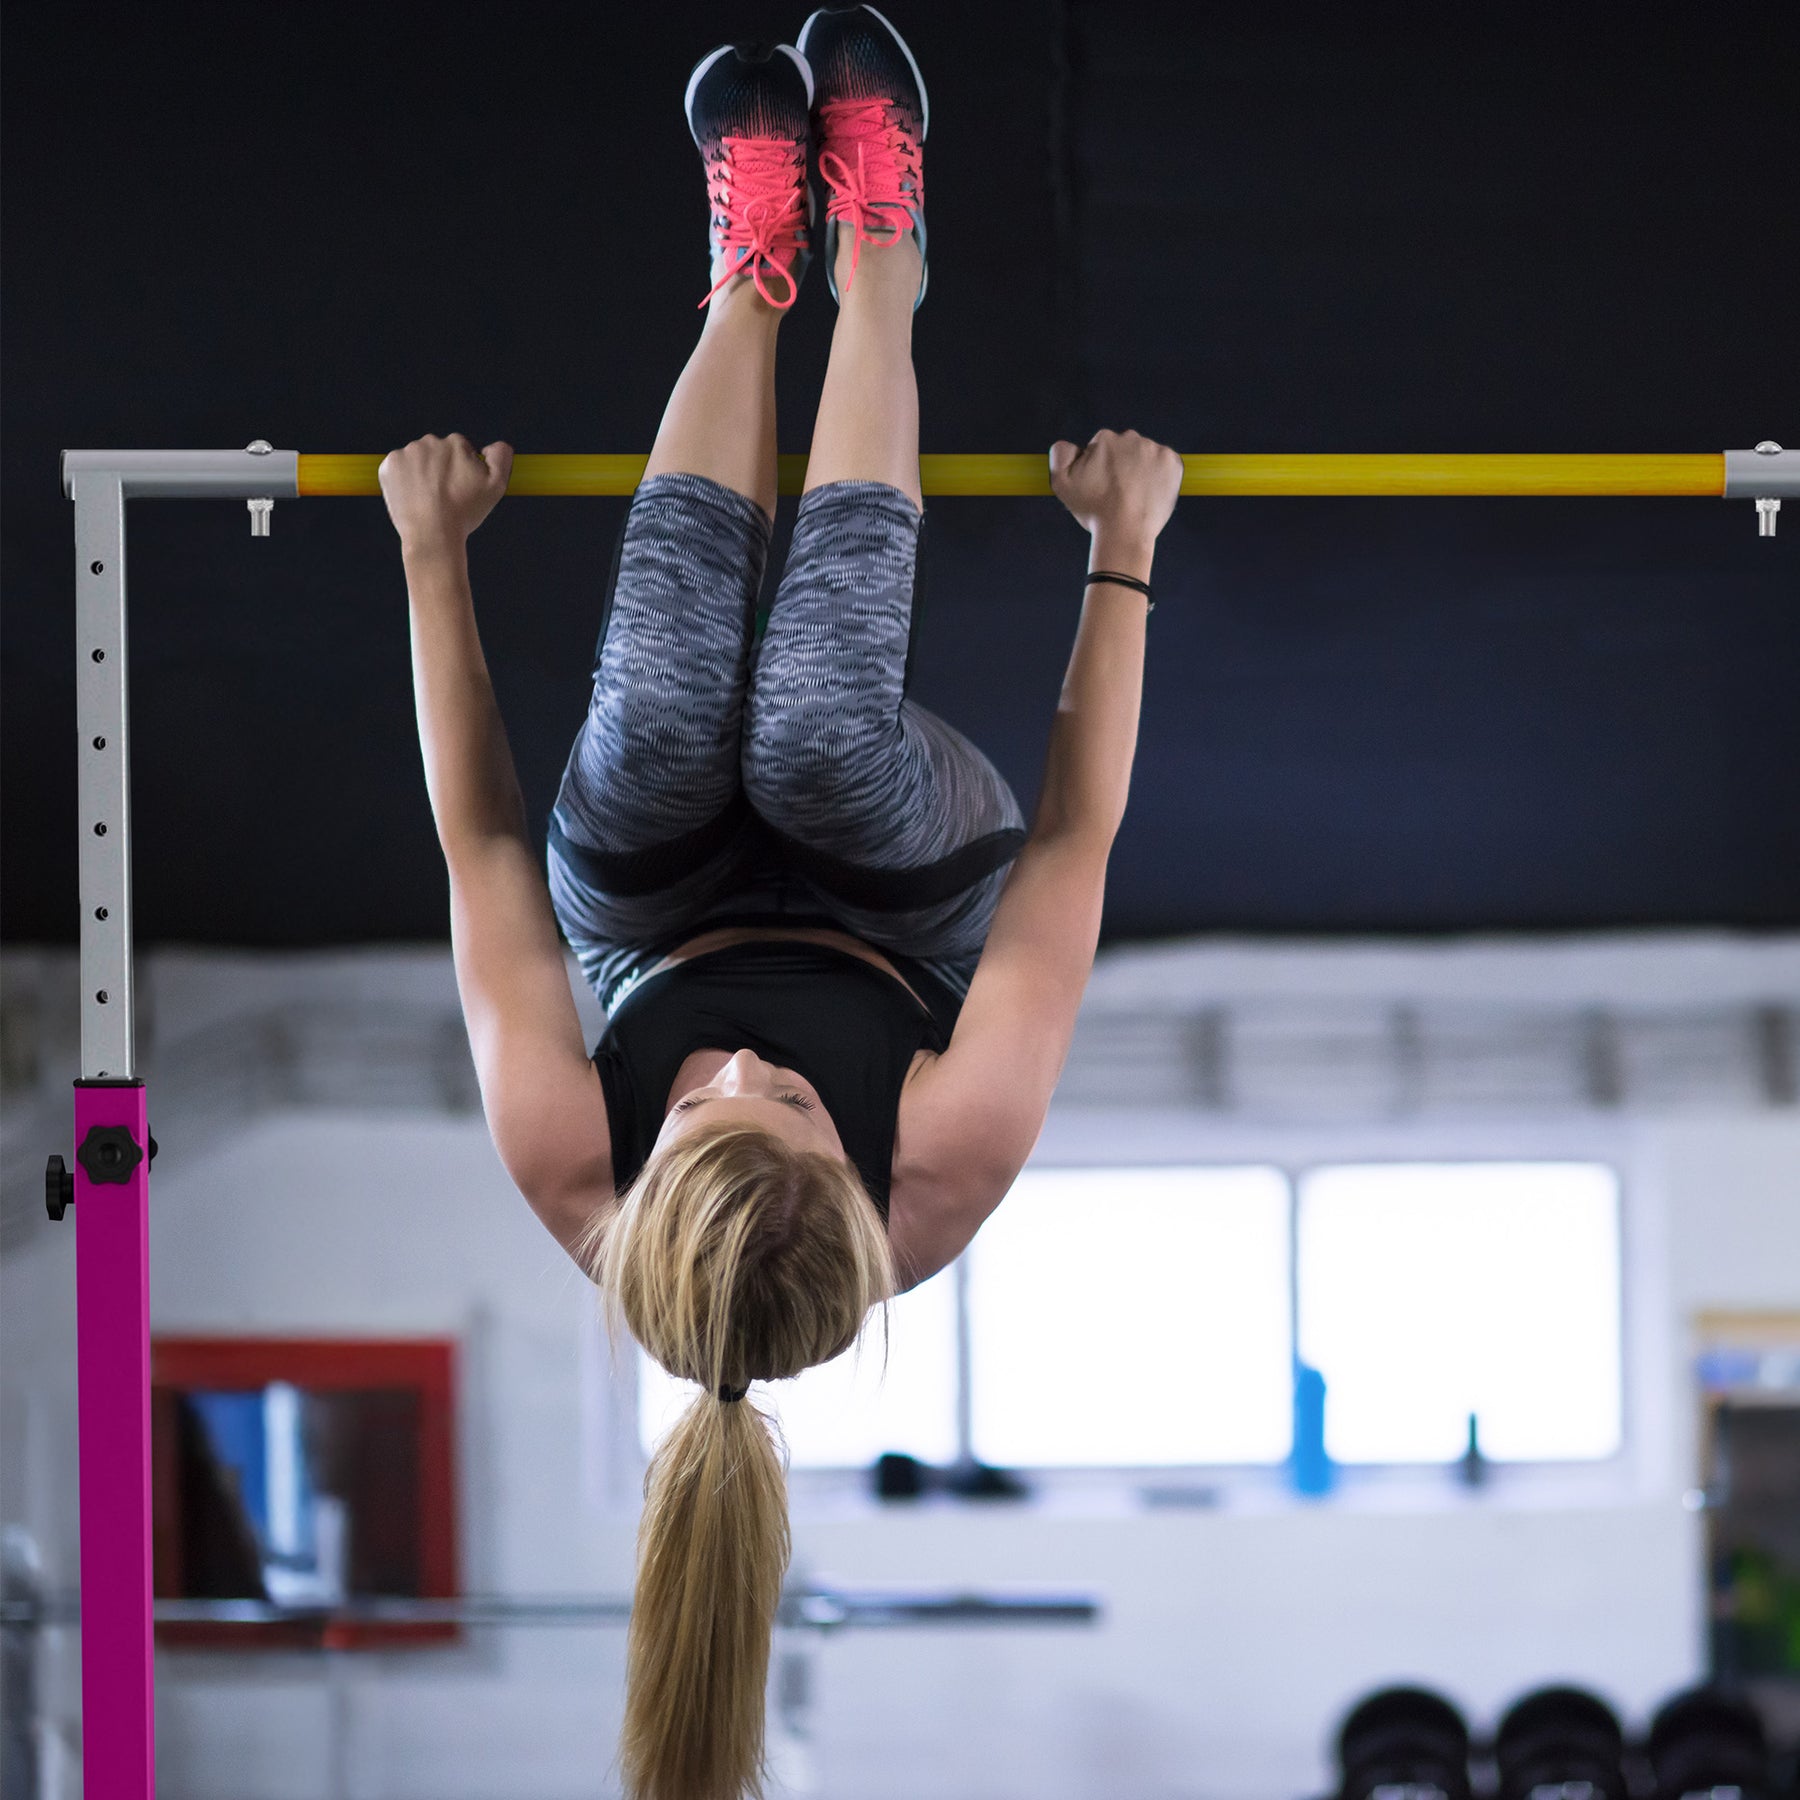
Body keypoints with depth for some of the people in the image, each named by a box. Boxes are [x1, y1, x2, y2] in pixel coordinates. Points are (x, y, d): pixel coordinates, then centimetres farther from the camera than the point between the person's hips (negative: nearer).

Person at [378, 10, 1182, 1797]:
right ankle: (872, 249, -7)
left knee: (666, 717, -31)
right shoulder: (942, 1180, -43)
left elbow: (482, 846, -28)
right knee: (822, 729, -32)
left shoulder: (575, 1188, -41)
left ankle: (755, 268, -5)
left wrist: (434, 555, -19)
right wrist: (1124, 551, -22)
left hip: (657, 928, 1)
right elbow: (1077, 837, -31)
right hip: (903, 925, -1)